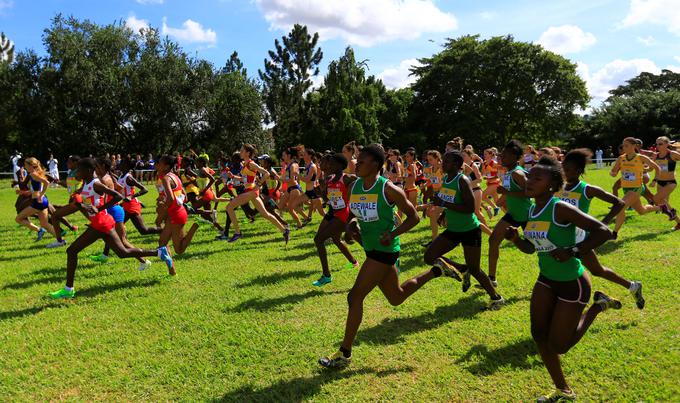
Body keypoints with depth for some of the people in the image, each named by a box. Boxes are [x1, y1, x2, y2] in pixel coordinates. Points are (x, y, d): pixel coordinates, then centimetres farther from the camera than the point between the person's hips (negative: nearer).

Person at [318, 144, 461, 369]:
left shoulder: (388, 189, -17)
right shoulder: (354, 187, 1)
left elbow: (413, 217, -10)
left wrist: (393, 234, -23)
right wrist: (352, 227, -5)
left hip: (385, 250, -8)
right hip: (371, 248, 8)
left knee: (355, 297, -10)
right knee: (396, 298, 22)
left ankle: (345, 354, 4)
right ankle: (436, 271, 39)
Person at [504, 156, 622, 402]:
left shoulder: (560, 209, -25)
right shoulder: (532, 210, -1)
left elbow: (603, 231, -27)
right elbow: (530, 248, 10)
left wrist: (573, 251, -36)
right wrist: (514, 238, -9)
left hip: (572, 283, -7)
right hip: (547, 279, 7)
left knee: (558, 346, 3)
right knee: (539, 334, 8)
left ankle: (597, 307, 24)